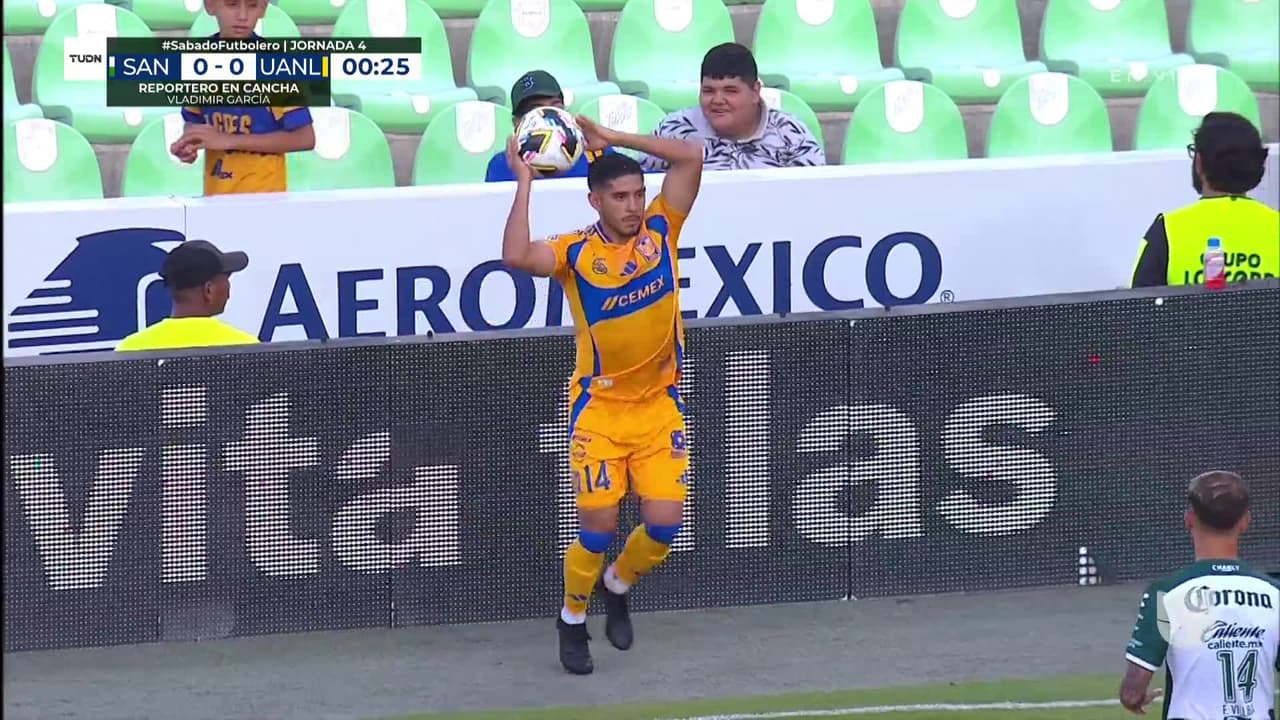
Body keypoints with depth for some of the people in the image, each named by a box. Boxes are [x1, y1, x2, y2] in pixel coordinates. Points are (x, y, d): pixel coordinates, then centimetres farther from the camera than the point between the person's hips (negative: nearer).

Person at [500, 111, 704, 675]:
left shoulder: (661, 231, -3)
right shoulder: (576, 252, -11)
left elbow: (692, 157, -8)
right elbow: (517, 257, -30)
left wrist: (613, 139, -10)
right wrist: (525, 183, -25)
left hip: (661, 404, 3)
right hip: (599, 407, -3)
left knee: (664, 524, -4)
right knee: (598, 526, -5)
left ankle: (618, 588, 28)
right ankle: (572, 619, 21)